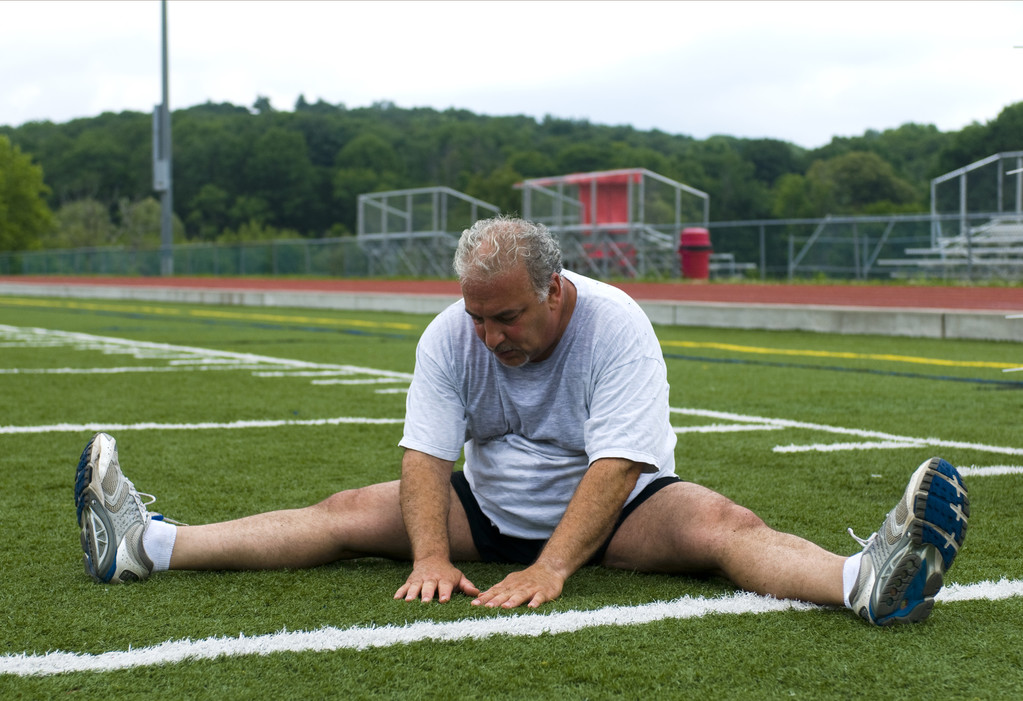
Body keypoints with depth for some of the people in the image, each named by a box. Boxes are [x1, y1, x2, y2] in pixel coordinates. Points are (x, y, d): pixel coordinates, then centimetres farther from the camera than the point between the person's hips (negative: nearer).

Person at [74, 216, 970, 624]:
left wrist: (551, 568, -39)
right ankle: (144, 546, -12)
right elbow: (426, 457, -15)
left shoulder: (615, 324, -22)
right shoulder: (450, 334, -11)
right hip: (490, 507, 4)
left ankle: (873, 580, -55)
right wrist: (432, 557, -32)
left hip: (609, 510, -3)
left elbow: (618, 464, -29)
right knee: (352, 511, -10)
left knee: (720, 523, -31)